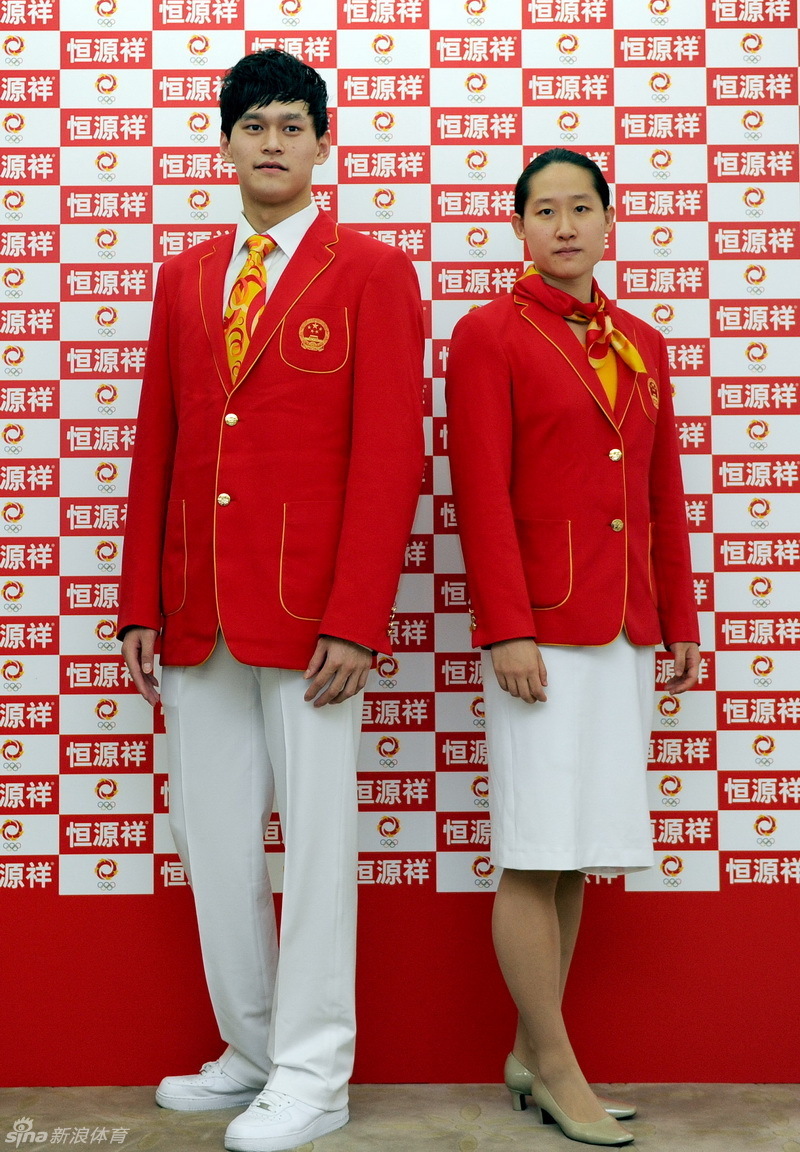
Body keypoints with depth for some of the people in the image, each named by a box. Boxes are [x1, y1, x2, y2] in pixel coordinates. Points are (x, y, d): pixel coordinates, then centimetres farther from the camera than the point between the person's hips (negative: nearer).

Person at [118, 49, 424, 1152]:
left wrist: (355, 620, -14)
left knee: (317, 839, 2)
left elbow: (390, 455, -7)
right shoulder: (183, 279, 15)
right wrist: (142, 604, 8)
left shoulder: (373, 272, 1)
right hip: (199, 617, 5)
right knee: (213, 844, 11)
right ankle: (253, 1051, 28)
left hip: (311, 610, -5)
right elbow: (156, 450, 14)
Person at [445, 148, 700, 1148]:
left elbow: (664, 498, 17)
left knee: (580, 850, 8)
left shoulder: (643, 345, 16)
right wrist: (507, 630, -15)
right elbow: (481, 493, -9)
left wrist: (679, 623, 13)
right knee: (537, 851, -1)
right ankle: (556, 1066, 12)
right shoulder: (488, 334, -1)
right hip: (542, 626, -6)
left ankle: (530, 1056, 20)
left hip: (625, 631, 6)